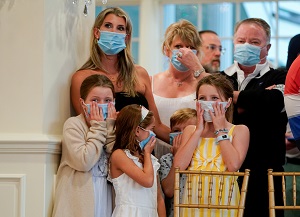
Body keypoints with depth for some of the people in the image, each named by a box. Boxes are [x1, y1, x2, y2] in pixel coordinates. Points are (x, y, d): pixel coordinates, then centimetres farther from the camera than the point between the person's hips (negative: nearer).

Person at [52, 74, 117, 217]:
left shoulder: (111, 124, 11)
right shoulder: (73, 124, -6)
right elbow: (84, 162, -20)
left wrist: (110, 128, -6)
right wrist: (98, 128, -12)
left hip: (105, 193, 5)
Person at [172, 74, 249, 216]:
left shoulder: (239, 130, 1)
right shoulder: (190, 131, 10)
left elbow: (233, 165, -15)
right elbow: (179, 166, -5)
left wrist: (220, 130, -6)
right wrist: (199, 130, -3)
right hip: (194, 199, 2)